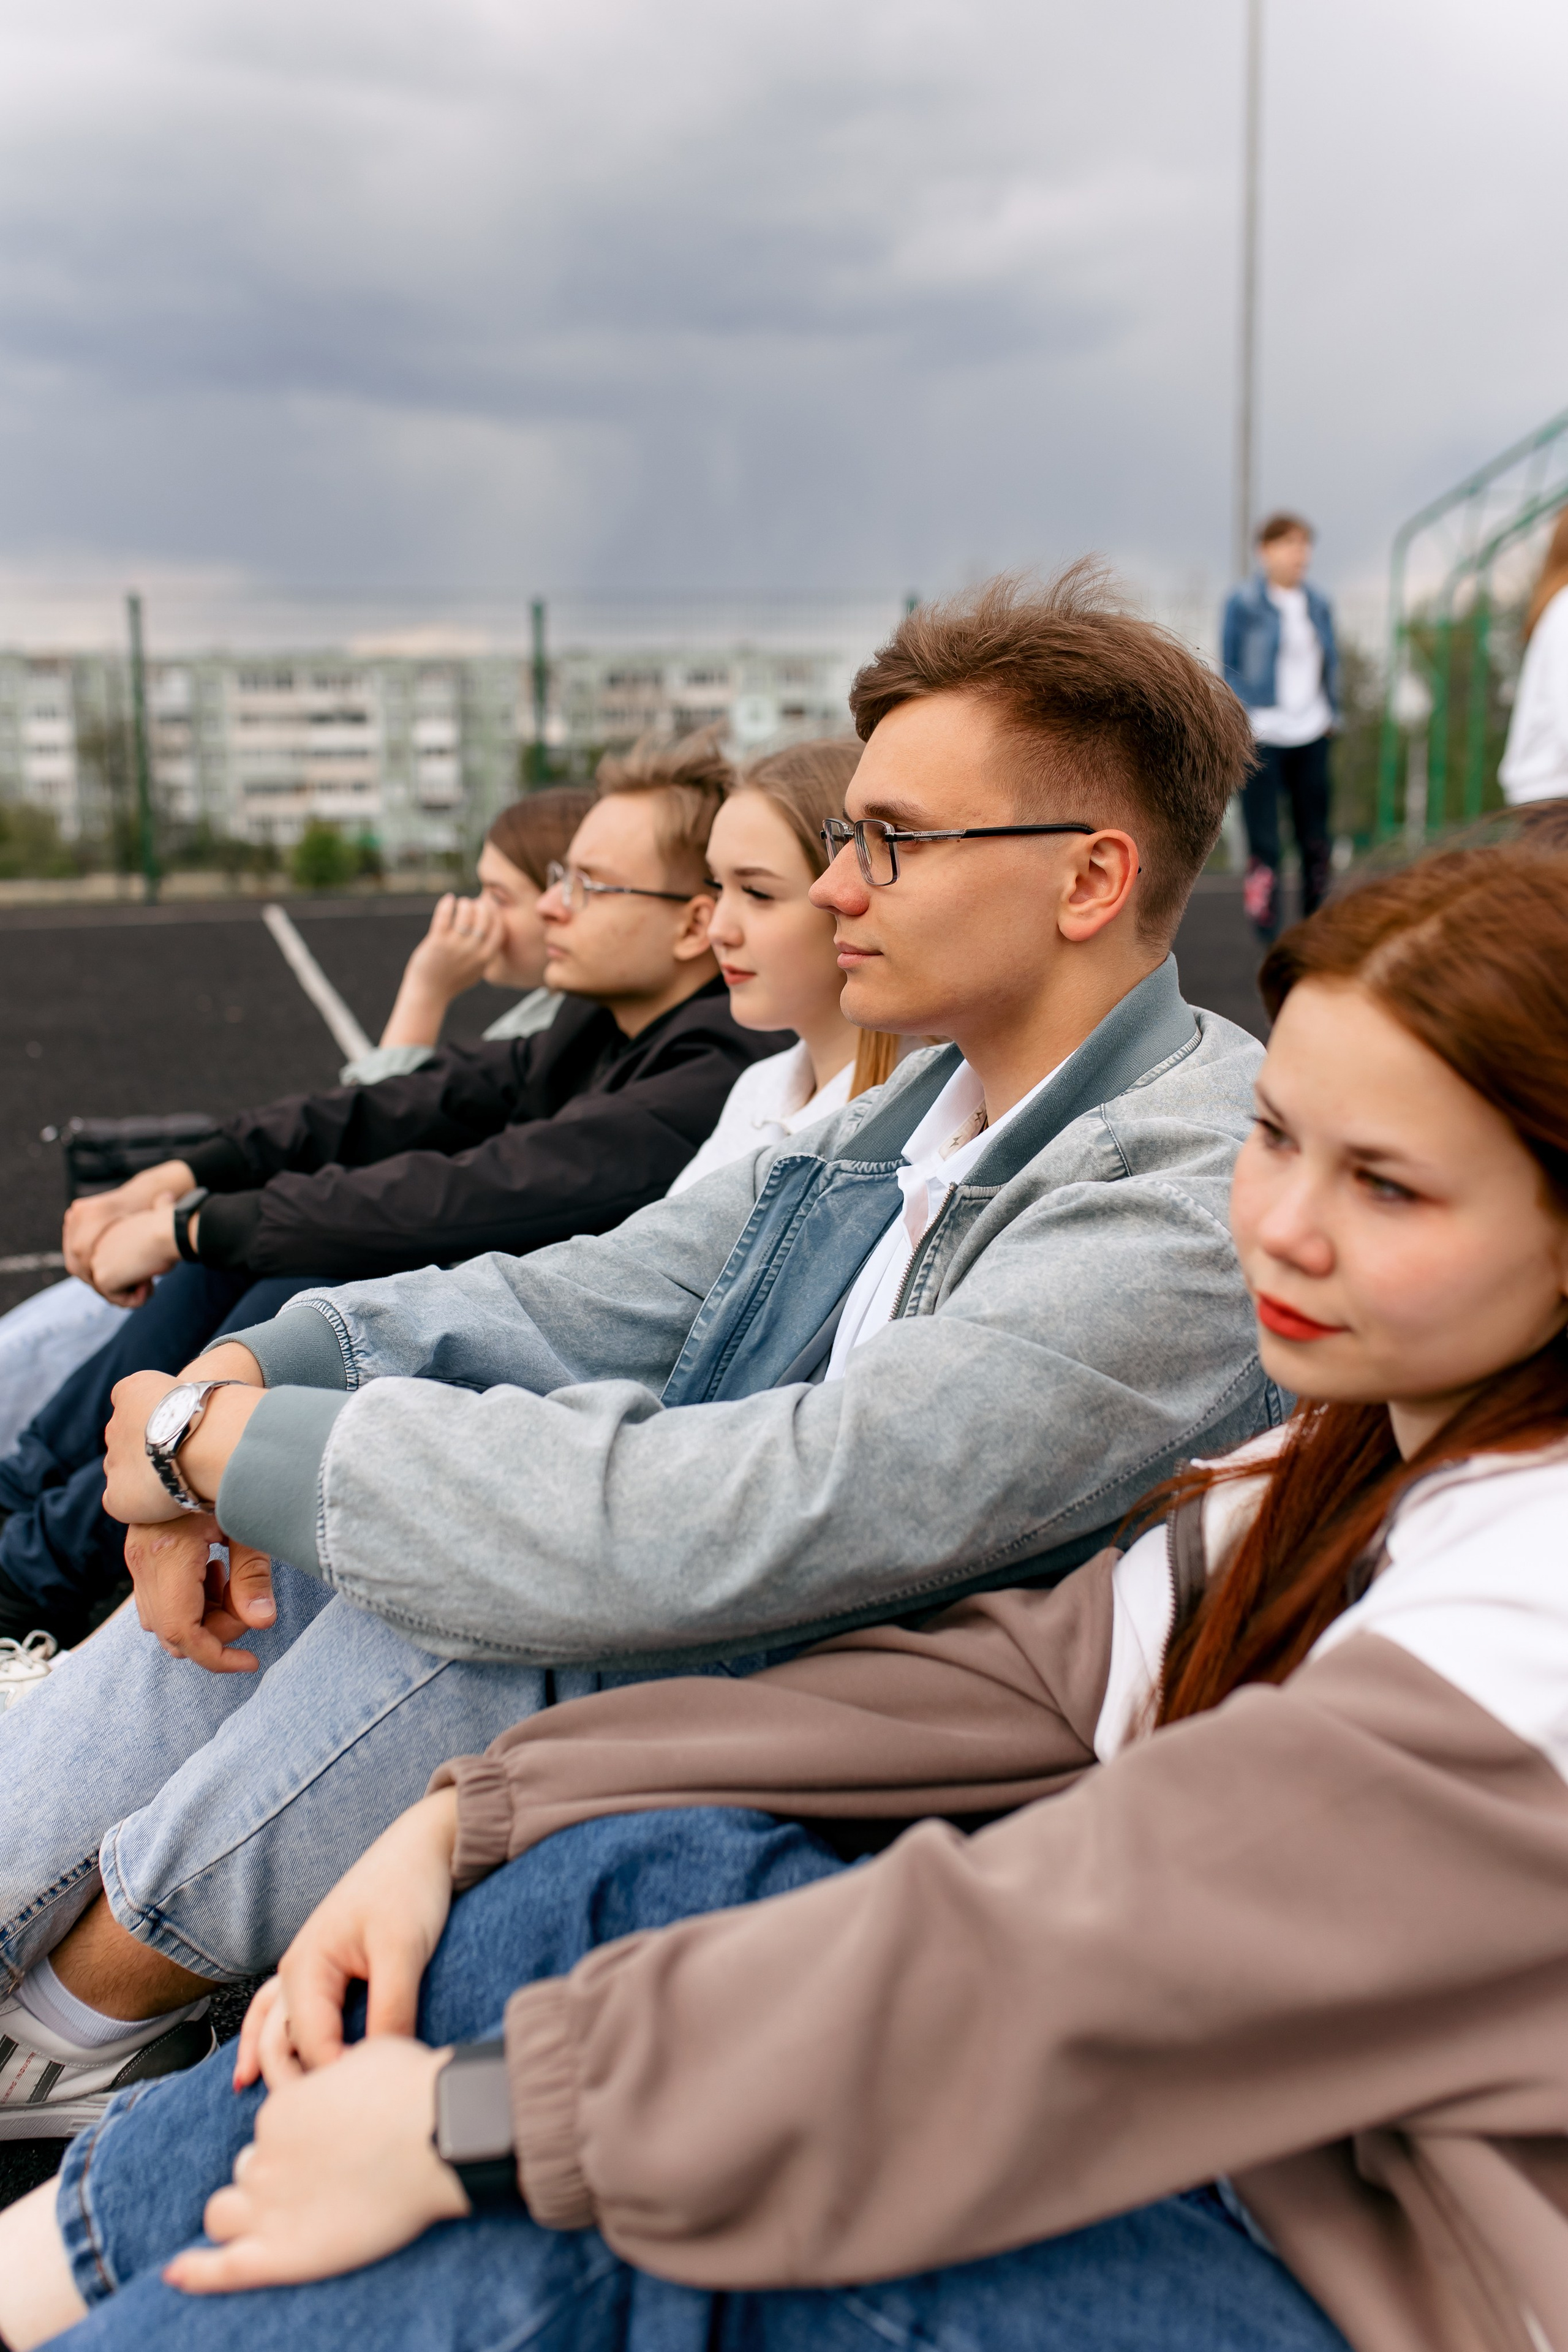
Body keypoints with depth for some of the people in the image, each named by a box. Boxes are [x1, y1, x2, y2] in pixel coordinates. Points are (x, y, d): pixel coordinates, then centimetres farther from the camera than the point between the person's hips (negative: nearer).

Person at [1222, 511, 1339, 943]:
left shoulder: (1318, 603, 13)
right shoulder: (1243, 603, -2)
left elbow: (1331, 663, 20)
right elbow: (1229, 668, -1)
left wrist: (1330, 713, 10)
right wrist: (1246, 719, -9)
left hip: (1311, 734, 5)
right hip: (1262, 734, -5)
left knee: (1315, 834, 8)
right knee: (1263, 839, -10)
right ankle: (1264, 923, -5)